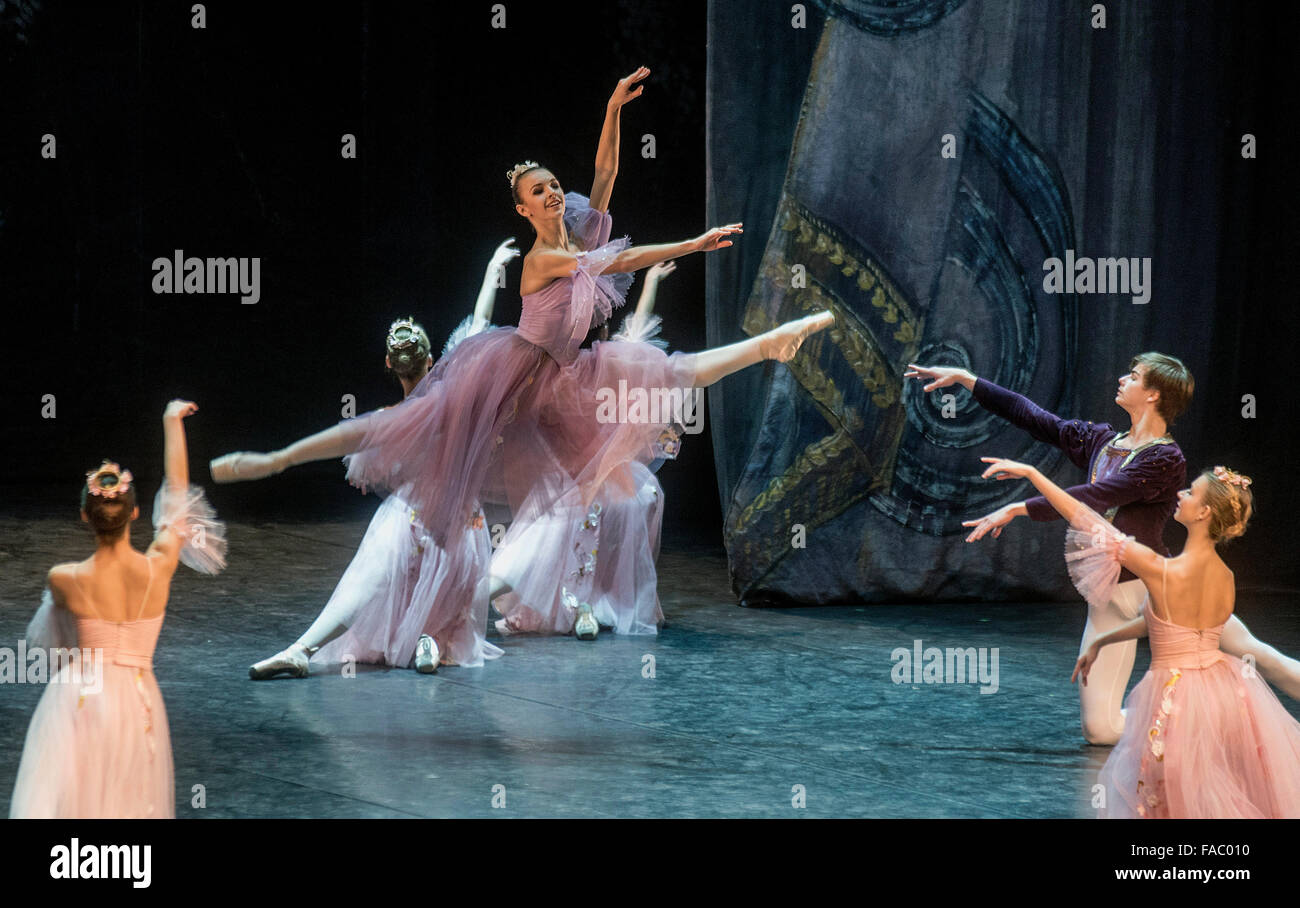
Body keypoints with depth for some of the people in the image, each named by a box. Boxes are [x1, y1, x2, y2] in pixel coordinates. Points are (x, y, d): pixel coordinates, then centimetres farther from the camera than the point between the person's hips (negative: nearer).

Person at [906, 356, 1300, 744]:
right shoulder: (1102, 441, 12)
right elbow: (1032, 416, 16)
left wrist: (1017, 509, -22)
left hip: (1157, 581, -5)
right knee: (1100, 728, -4)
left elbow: (1096, 497, -20)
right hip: (1111, 596, 5)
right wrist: (963, 378, 15)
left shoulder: (1166, 459, -12)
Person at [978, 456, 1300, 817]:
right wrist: (1099, 642, 18)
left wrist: (1030, 472, -11)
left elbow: (1088, 523, -17)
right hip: (1225, 693, 6)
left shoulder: (1162, 570, -22)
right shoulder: (1226, 578, -1)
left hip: (1177, 697, -6)